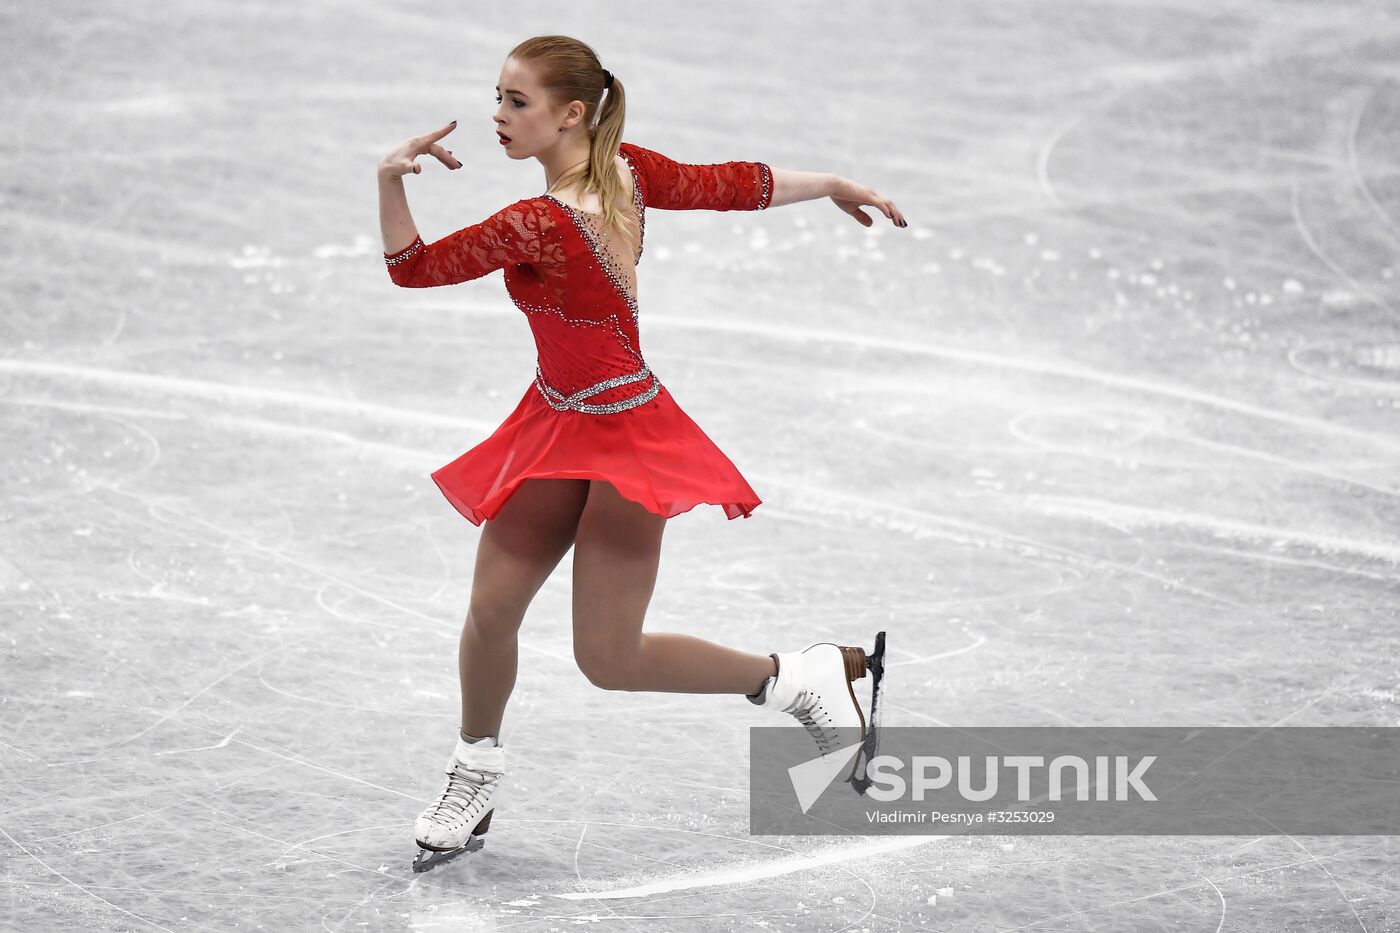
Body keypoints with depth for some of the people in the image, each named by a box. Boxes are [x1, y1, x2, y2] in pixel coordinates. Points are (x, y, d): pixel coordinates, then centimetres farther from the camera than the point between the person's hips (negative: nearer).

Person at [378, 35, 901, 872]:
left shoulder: (541, 225, -30)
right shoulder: (628, 171, -8)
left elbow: (413, 267, -25)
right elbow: (737, 185, 2)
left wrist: (390, 179, -33)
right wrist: (836, 185, 15)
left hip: (617, 441, -8)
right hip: (559, 425, 8)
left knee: (608, 660, 1)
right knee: (491, 611, 7)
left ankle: (798, 677, 17)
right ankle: (475, 780, 25)